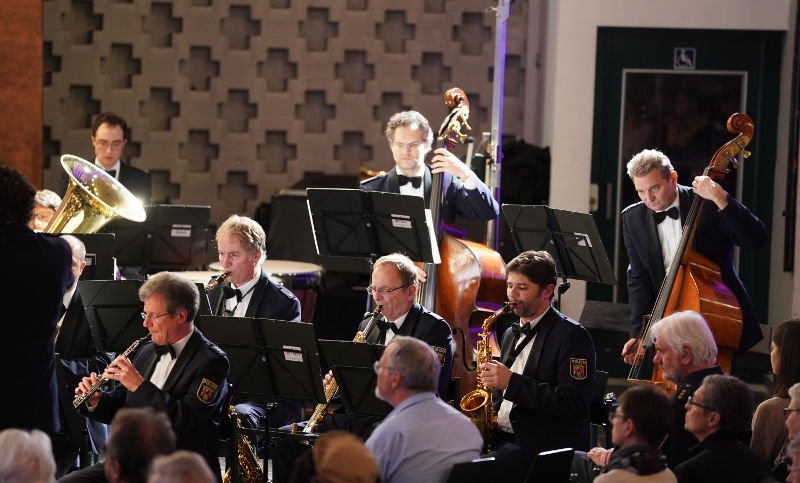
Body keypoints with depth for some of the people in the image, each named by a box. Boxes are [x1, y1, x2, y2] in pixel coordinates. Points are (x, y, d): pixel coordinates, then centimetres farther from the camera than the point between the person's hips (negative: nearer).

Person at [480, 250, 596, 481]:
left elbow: (575, 403, -16)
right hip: (501, 437, 7)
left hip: (548, 445, -7)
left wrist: (511, 382, -19)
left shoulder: (571, 335, -5)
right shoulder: (512, 334, 20)